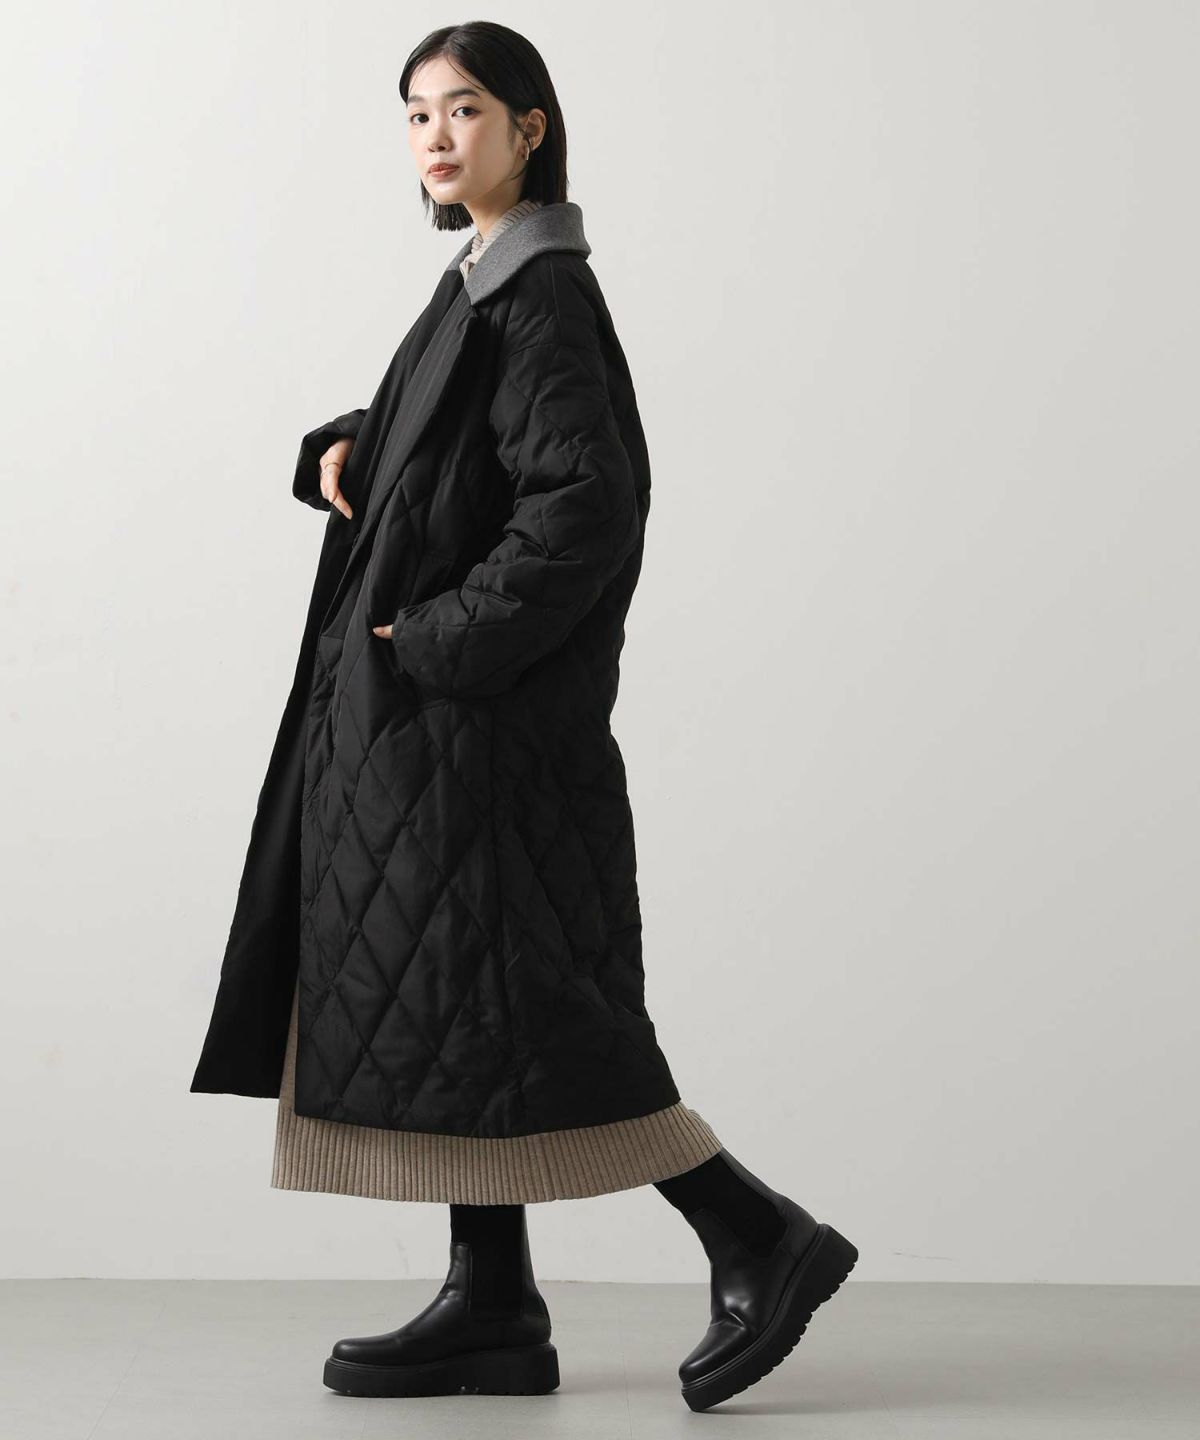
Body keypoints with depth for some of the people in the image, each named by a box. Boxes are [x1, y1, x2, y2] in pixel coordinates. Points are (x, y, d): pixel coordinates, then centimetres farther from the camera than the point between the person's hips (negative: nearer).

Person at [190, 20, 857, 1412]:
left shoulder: (543, 294, -13)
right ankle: (494, 1309, 15)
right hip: (427, 718, 10)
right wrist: (346, 451, 5)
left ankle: (757, 1238, 1)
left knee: (498, 1007, -7)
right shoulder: (482, 282, 15)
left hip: (481, 715, -10)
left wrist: (445, 638, -20)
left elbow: (586, 502, -23)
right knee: (443, 1012, 9)